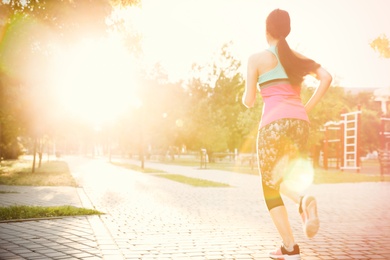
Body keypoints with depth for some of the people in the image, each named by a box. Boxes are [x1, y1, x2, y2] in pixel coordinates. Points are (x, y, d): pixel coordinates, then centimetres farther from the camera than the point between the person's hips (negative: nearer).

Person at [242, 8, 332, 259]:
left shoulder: (257, 58, 5)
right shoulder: (298, 57, 18)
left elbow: (249, 101, 4)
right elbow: (326, 77, 3)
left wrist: (245, 97, 28)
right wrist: (307, 108, 9)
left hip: (274, 122, -5)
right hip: (299, 123, 5)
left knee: (269, 185, 6)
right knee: (279, 180, 22)